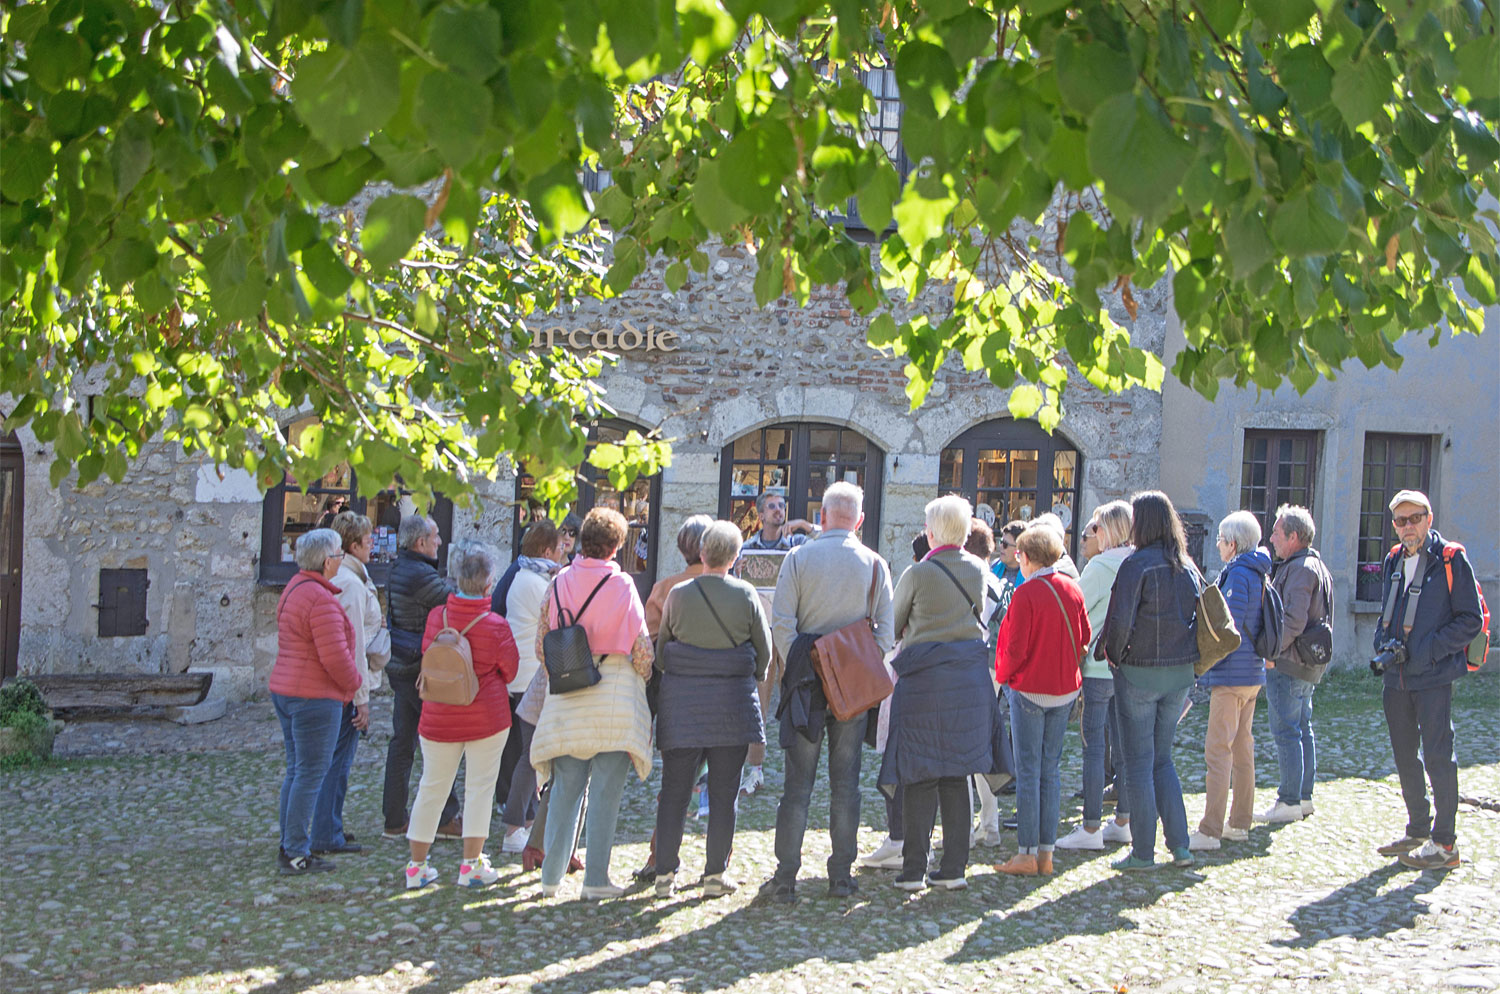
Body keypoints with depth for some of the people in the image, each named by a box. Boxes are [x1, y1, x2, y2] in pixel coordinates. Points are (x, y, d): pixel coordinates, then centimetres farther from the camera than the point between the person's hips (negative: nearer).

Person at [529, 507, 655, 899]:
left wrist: (547, 689, 19)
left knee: (566, 788, 11)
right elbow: (641, 646, -6)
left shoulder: (559, 583, 3)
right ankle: (596, 879, 3)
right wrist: (642, 683, 12)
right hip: (614, 695, -3)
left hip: (565, 698, 3)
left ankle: (552, 875, 14)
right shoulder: (622, 586, -7)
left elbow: (541, 642, 6)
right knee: (605, 792, 1)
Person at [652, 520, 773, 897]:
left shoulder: (678, 594, -1)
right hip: (732, 703, -1)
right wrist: (750, 680, 23)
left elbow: (660, 649, 7)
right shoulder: (746, 596, -4)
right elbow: (764, 650, 5)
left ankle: (665, 873, 7)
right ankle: (715, 875, 7)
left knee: (674, 791, 7)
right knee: (723, 793, 5)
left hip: (680, 697, 1)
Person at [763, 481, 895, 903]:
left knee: (797, 784, 2)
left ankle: (785, 877, 0)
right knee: (845, 784, 9)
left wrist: (795, 669, -1)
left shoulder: (798, 558, -3)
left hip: (807, 680, -1)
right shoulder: (875, 564, 1)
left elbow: (782, 624, -8)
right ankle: (841, 876, 11)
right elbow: (886, 630, -1)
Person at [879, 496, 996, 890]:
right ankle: (954, 867, 11)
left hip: (924, 678, -4)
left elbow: (892, 625, 3)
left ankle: (913, 869, 2)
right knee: (956, 775, 10)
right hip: (971, 676, 4)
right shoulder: (979, 570, 4)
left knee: (920, 775, 1)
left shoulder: (918, 574, -9)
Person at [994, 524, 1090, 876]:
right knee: (1051, 770, 10)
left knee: (1028, 771, -1)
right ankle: (1046, 852, 12)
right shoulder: (1072, 589, 1)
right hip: (1065, 688, 5)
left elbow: (1016, 648, -15)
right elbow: (1085, 637, 8)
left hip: (1030, 688, -5)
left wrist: (1003, 674, 2)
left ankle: (1026, 854, 1)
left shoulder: (1026, 594, -16)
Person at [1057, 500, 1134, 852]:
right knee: (1123, 742, 13)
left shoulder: (1100, 566, -13)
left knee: (1094, 745, -4)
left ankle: (1091, 829, -2)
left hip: (1098, 666, -7)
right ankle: (1122, 821, 20)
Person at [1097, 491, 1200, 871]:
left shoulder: (1137, 564, -14)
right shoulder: (1188, 567, 7)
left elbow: (1120, 620, -19)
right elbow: (1199, 618, 11)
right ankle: (1179, 845, 14)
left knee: (1139, 763, 3)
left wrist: (1111, 653, -3)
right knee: (1162, 758, 17)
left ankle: (1143, 852, 7)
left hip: (1139, 673, -6)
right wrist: (1186, 659, 14)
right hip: (1181, 672, 6)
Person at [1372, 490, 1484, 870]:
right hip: (1396, 677, 7)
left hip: (1433, 676, -7)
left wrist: (1429, 649, -16)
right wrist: (1383, 642, 3)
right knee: (1405, 757, 14)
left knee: (1438, 756, -6)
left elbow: (1472, 620, -9)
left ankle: (1445, 843, 1)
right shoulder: (1394, 562, 12)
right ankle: (1418, 831, 27)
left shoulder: (1451, 560, -8)